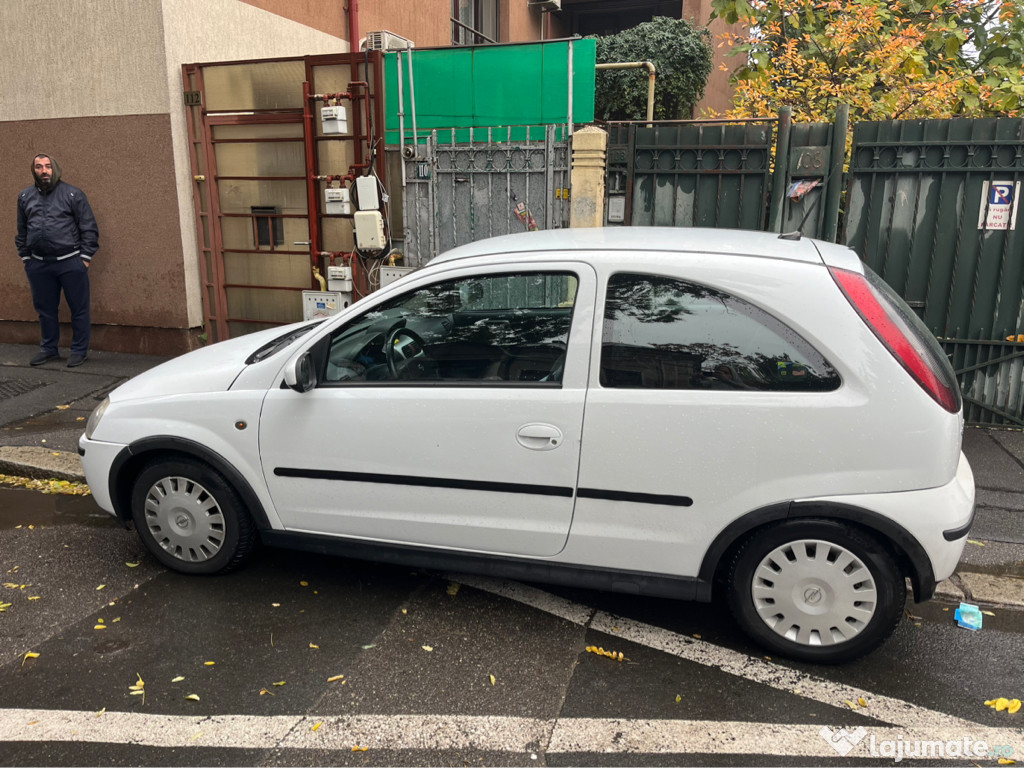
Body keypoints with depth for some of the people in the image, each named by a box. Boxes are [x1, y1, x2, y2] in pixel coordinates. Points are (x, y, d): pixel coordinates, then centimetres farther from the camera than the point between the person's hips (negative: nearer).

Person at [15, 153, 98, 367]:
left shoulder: (72, 194, -1)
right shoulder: (25, 197, 12)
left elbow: (89, 228, -2)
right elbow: (22, 232, 19)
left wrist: (85, 257, -6)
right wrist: (26, 258, 13)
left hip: (70, 263, -4)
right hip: (39, 265, 4)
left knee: (79, 309, 1)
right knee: (45, 309, 13)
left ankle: (79, 350, 13)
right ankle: (49, 349, 27)